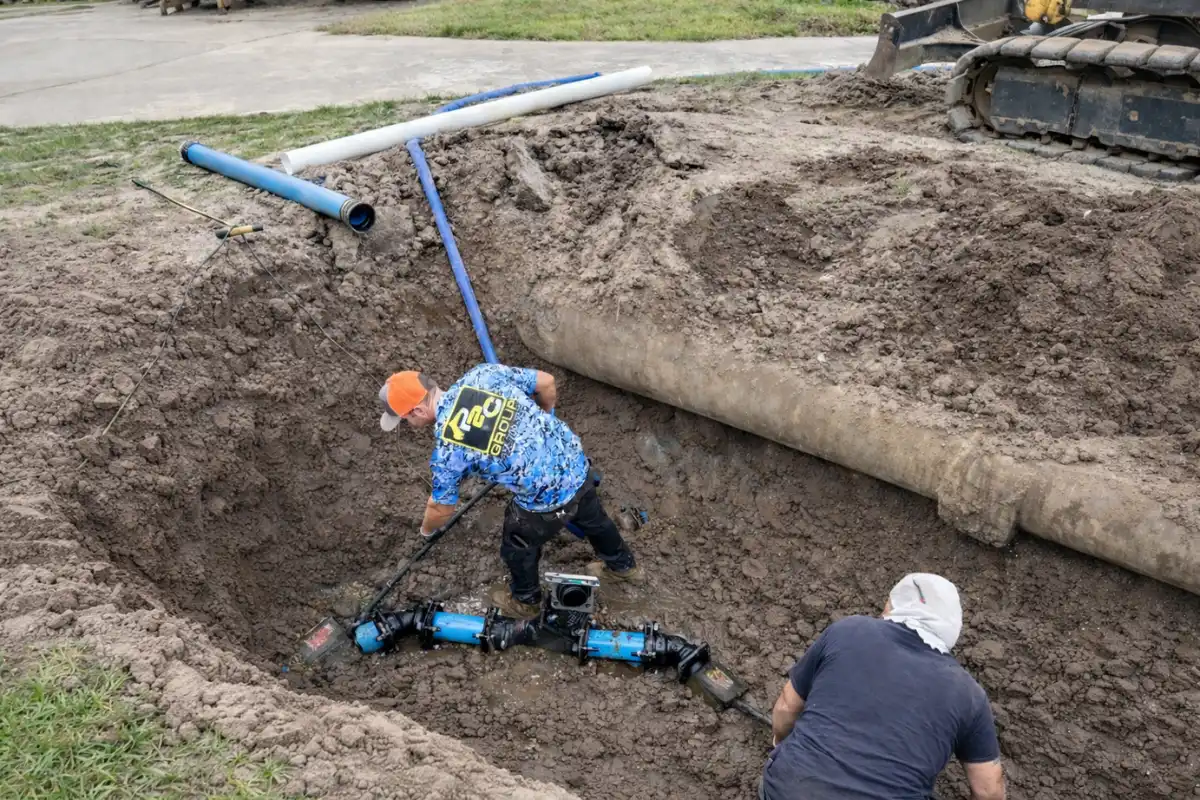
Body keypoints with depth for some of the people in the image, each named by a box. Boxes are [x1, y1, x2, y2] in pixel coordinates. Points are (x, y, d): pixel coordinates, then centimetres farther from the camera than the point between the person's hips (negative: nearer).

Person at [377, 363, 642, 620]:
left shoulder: (446, 449, -17)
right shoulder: (484, 373, -8)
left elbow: (442, 509, 0)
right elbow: (546, 382, 0)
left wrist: (426, 528, 24)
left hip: (547, 500, -6)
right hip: (576, 461, 6)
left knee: (517, 548, 26)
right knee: (592, 518, 36)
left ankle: (525, 601, 55)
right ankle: (623, 565, 63)